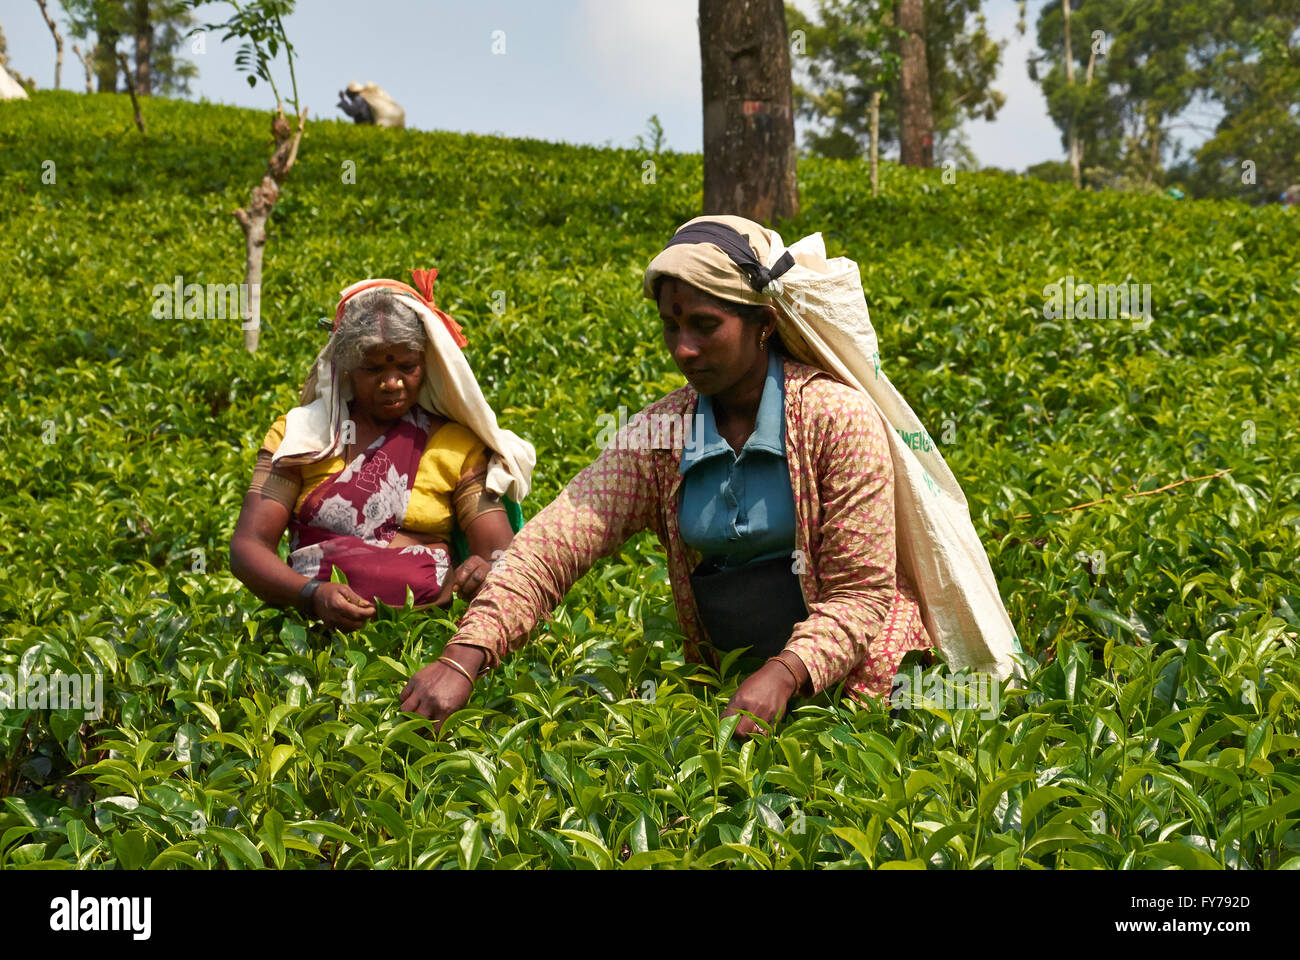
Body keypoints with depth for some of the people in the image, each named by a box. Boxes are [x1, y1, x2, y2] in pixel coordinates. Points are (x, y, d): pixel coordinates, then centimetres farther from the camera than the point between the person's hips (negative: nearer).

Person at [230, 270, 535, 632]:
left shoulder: (456, 444, 13)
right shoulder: (297, 433, 11)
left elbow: (501, 551, 4)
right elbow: (246, 548, 1)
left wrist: (485, 571, -23)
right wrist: (313, 594, -21)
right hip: (319, 628, -1)